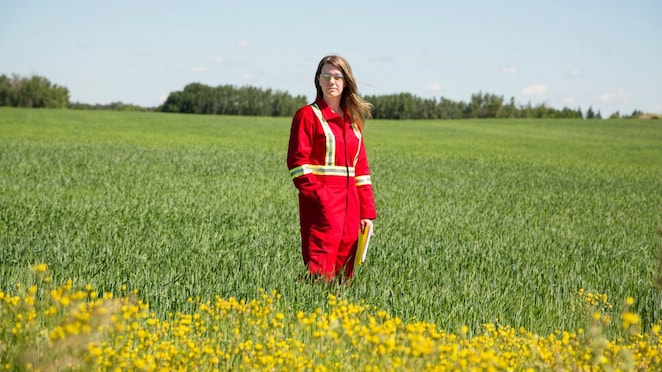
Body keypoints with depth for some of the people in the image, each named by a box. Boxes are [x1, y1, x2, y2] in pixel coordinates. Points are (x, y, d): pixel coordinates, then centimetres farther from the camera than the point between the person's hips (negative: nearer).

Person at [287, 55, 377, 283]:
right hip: (322, 202, -6)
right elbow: (297, 162, -8)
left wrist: (367, 211, 11)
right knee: (322, 264, -12)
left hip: (350, 202, 6)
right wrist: (318, 196, -19)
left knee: (345, 262, 6)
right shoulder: (308, 115, -2)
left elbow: (360, 167, 16)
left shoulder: (353, 119, 16)